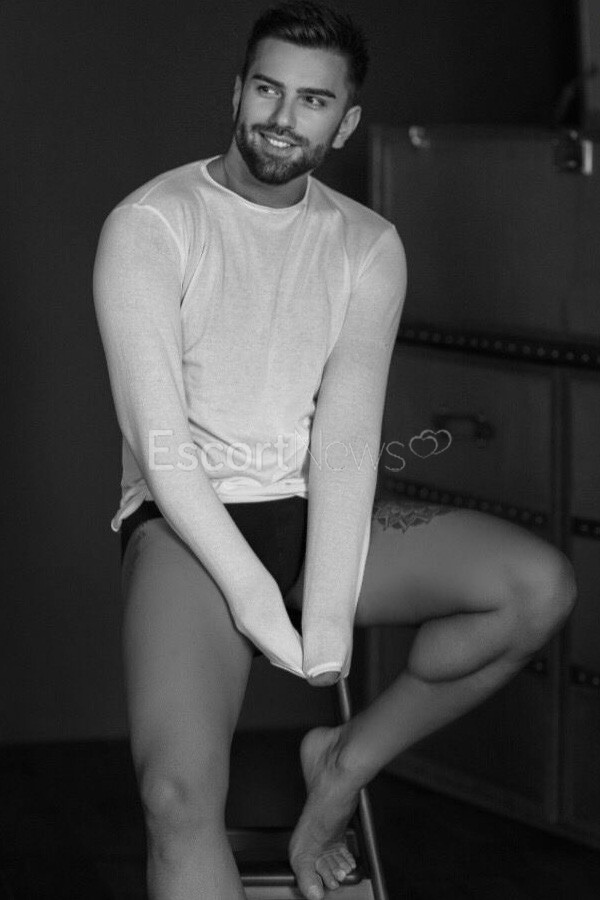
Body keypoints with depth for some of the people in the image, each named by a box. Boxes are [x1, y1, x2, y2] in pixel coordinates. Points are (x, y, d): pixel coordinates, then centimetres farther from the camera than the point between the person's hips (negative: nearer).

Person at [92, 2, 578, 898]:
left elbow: (348, 435, -9)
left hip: (316, 510, 4)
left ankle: (347, 759, -1)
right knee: (180, 793, -28)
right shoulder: (149, 227, -8)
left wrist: (328, 612, -21)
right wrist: (255, 600, -23)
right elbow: (160, 442, -15)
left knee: (540, 584, -19)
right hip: (187, 521, -4)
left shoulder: (368, 246, 3)